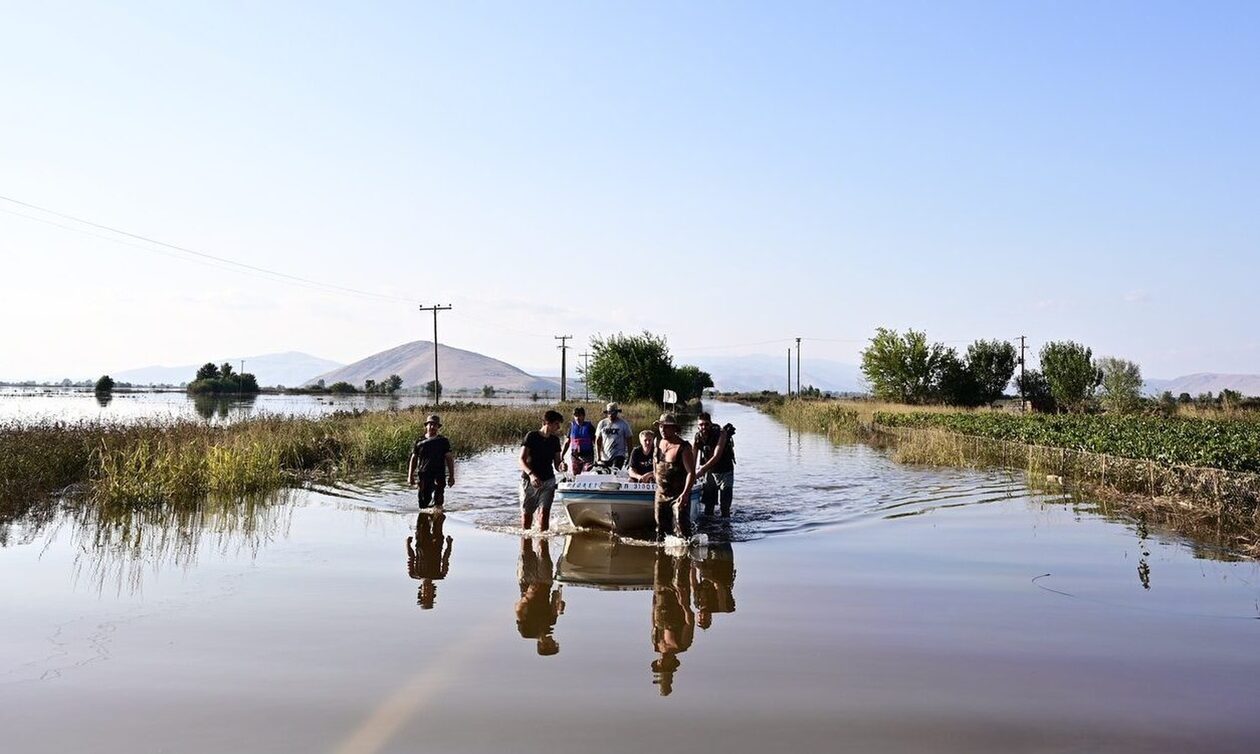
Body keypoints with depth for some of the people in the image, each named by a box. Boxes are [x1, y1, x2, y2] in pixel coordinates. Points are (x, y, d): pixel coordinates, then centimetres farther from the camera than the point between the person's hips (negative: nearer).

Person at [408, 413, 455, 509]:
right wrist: (410, 476, 8)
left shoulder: (443, 441, 7)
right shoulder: (420, 442, 10)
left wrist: (451, 476, 1)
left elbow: (449, 459, 7)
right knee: (423, 501, 0)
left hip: (439, 476, -1)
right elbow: (413, 459, 13)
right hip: (423, 475, 1)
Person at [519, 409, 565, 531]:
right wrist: (531, 474, -29)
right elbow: (521, 460, -13)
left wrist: (561, 466, -15)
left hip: (548, 481, 3)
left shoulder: (555, 440, 6)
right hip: (529, 480, -3)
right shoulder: (531, 436, -9)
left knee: (544, 511, -12)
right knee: (526, 513, 5)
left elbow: (556, 463, 10)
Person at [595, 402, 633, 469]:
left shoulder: (623, 424, -1)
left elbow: (628, 441, 2)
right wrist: (598, 457, 2)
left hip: (618, 456, -3)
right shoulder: (602, 423, 5)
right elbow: (598, 441, 8)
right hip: (604, 458, 3)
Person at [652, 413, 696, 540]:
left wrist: (685, 494, -28)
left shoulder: (683, 447, -16)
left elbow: (691, 473, -20)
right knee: (661, 526, 14)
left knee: (681, 526, -14)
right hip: (661, 493, 7)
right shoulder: (658, 444, 6)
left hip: (679, 495, -7)